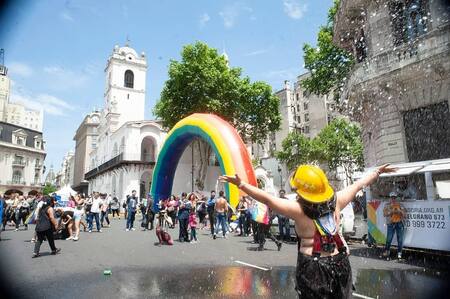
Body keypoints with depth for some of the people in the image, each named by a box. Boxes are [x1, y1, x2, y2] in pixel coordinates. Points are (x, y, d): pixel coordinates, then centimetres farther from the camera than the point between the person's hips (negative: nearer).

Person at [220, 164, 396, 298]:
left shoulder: (299, 210, -18)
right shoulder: (336, 201, -6)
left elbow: (267, 199, -22)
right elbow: (358, 185, 9)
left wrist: (241, 184, -20)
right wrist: (378, 172, 24)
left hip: (311, 267, -4)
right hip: (339, 264, 4)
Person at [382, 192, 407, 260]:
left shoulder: (400, 205, 11)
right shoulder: (387, 205, 9)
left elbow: (405, 215, 6)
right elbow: (385, 214, -3)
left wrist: (399, 212, -11)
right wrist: (391, 212, -16)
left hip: (399, 224, 1)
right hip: (391, 224, -1)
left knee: (400, 239, 1)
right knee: (389, 239, -3)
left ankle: (399, 253, 11)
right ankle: (387, 251, 10)